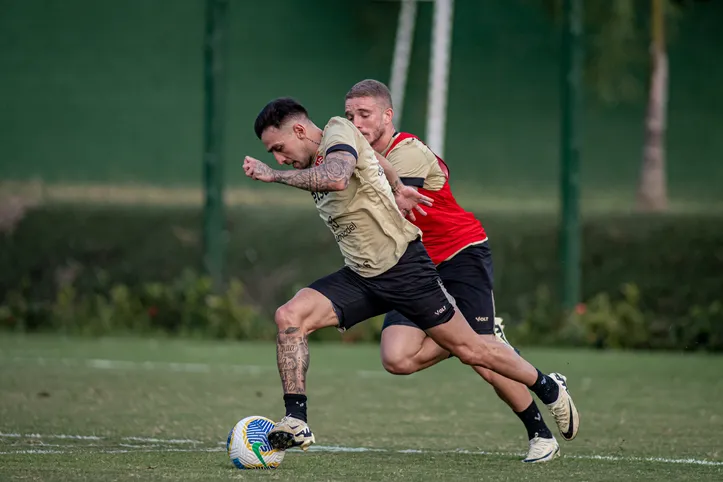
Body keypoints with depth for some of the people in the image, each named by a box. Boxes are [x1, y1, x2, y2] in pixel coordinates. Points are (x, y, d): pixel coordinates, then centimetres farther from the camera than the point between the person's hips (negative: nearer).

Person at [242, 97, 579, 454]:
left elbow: (337, 178, -36)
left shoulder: (338, 131, -16)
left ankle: (549, 388, 24)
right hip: (359, 277, 8)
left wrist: (275, 176, -31)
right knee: (289, 317, -13)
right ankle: (296, 423, -13)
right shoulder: (314, 168, 11)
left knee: (469, 350, 1)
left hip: (405, 267, -8)